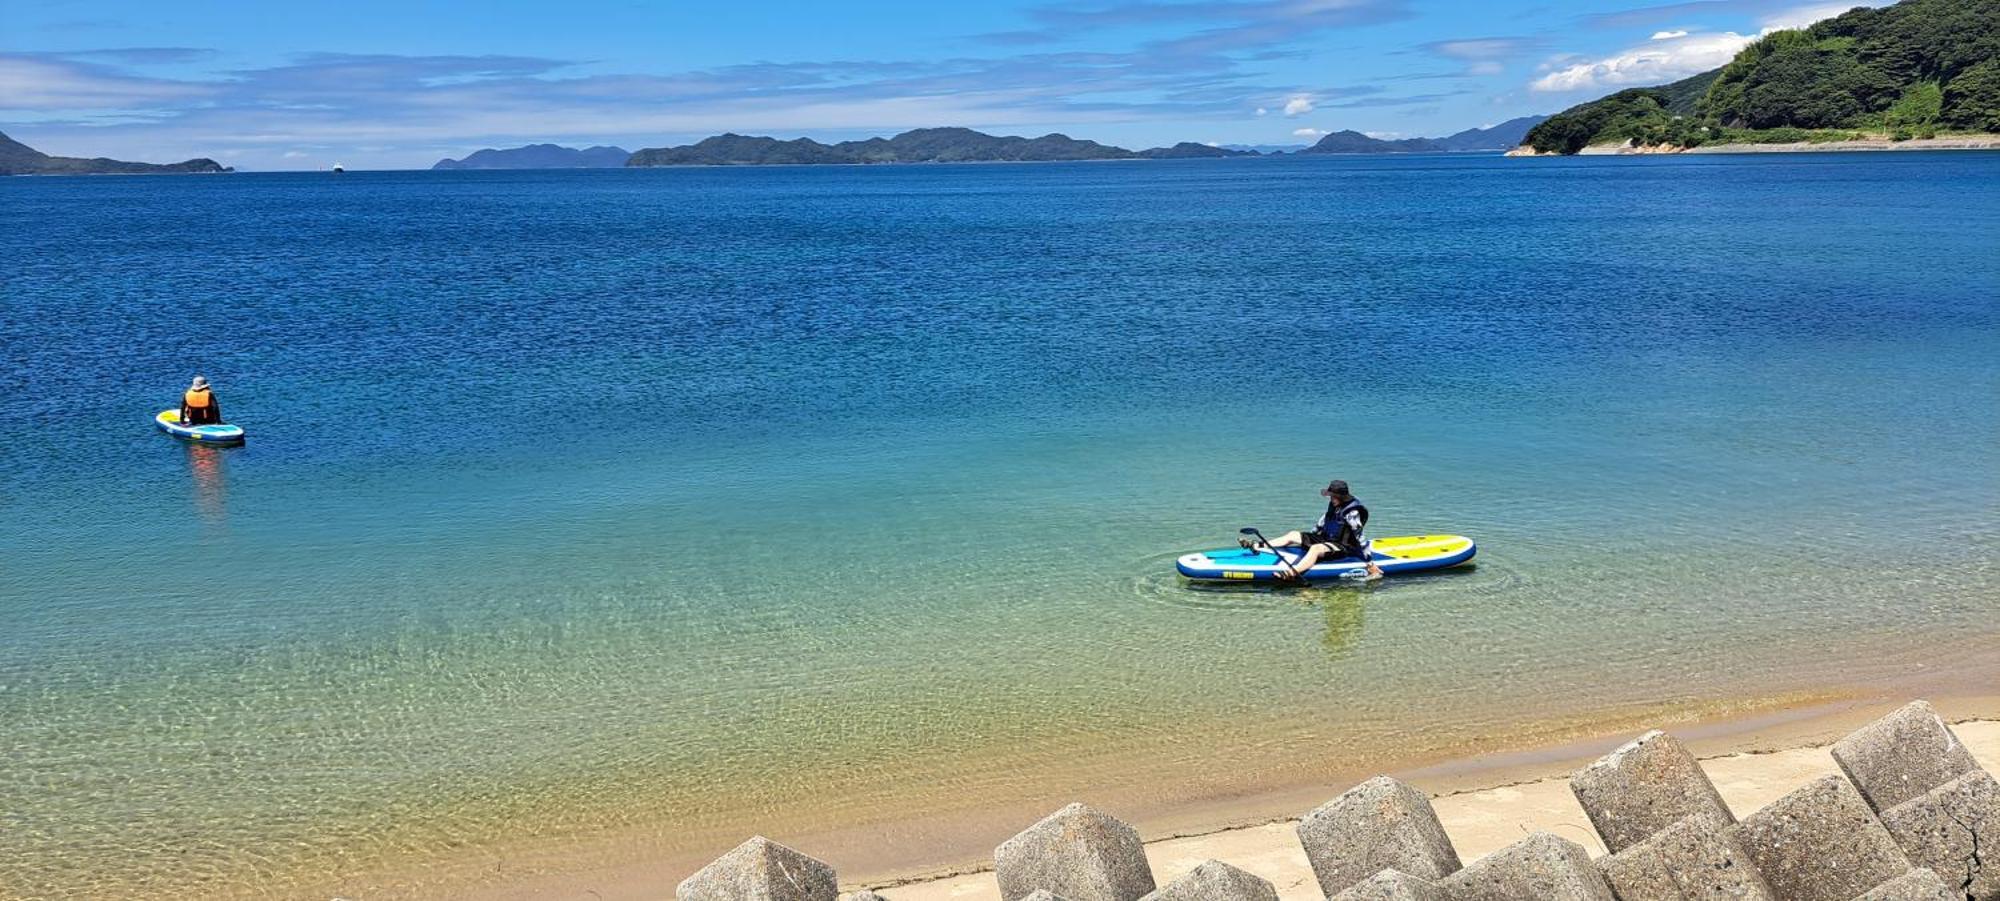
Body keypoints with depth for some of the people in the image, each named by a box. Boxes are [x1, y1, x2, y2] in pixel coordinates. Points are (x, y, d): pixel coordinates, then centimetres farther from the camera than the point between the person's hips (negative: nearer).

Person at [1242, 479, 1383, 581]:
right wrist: (1309, 535, 29)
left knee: (1316, 548, -38)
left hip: (1343, 548, -9)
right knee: (1292, 535, 3)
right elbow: (1324, 522, 21)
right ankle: (1256, 547, -4)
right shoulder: (1334, 505, 4)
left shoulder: (1351, 513, -22)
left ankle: (1292, 573, -63)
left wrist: (1370, 563, -24)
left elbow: (1360, 538, -23)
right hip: (1326, 539, 9)